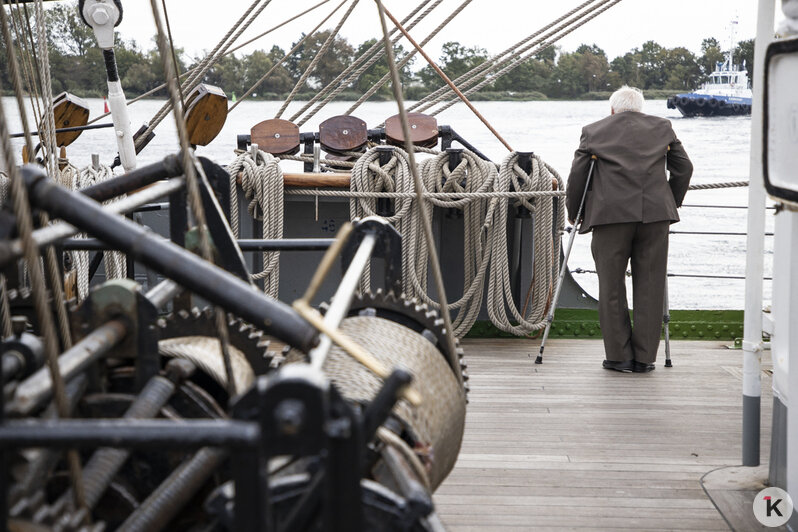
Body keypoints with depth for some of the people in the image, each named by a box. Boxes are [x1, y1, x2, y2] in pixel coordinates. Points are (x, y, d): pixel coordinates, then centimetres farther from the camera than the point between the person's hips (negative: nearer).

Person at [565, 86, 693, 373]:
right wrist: (672, 204, 27)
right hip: (655, 214, 2)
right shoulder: (662, 127, 17)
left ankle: (619, 356, 7)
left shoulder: (593, 131, 12)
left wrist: (573, 213, 19)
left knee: (611, 287, 6)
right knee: (650, 287, 6)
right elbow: (684, 167, 16)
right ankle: (644, 357, 8)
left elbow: (577, 175, 7)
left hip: (611, 214, -2)